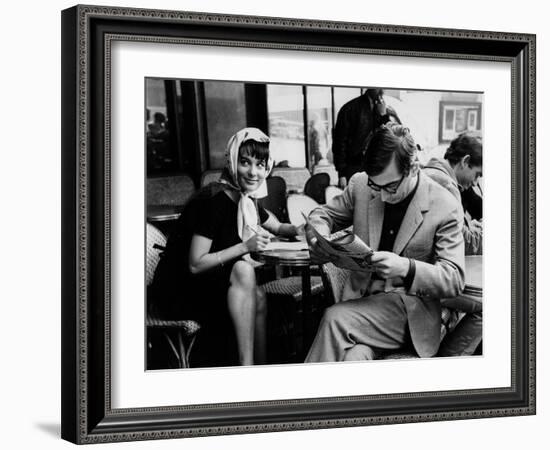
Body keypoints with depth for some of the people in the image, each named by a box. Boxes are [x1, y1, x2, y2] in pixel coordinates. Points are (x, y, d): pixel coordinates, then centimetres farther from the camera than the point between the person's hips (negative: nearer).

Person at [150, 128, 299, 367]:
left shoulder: (247, 201, 6)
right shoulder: (214, 201, -20)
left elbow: (278, 227, 25)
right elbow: (195, 265, -24)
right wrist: (245, 246, -28)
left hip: (208, 287, 8)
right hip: (176, 291, -8)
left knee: (257, 298, -17)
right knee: (244, 271, -29)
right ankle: (246, 364, -31)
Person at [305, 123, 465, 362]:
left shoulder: (444, 207, -10)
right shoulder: (361, 185, 1)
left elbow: (455, 280, -10)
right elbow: (324, 214, 17)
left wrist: (407, 268, -29)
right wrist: (318, 236, -9)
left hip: (410, 310, -3)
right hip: (360, 298, 3)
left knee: (334, 319, -29)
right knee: (354, 357, -31)